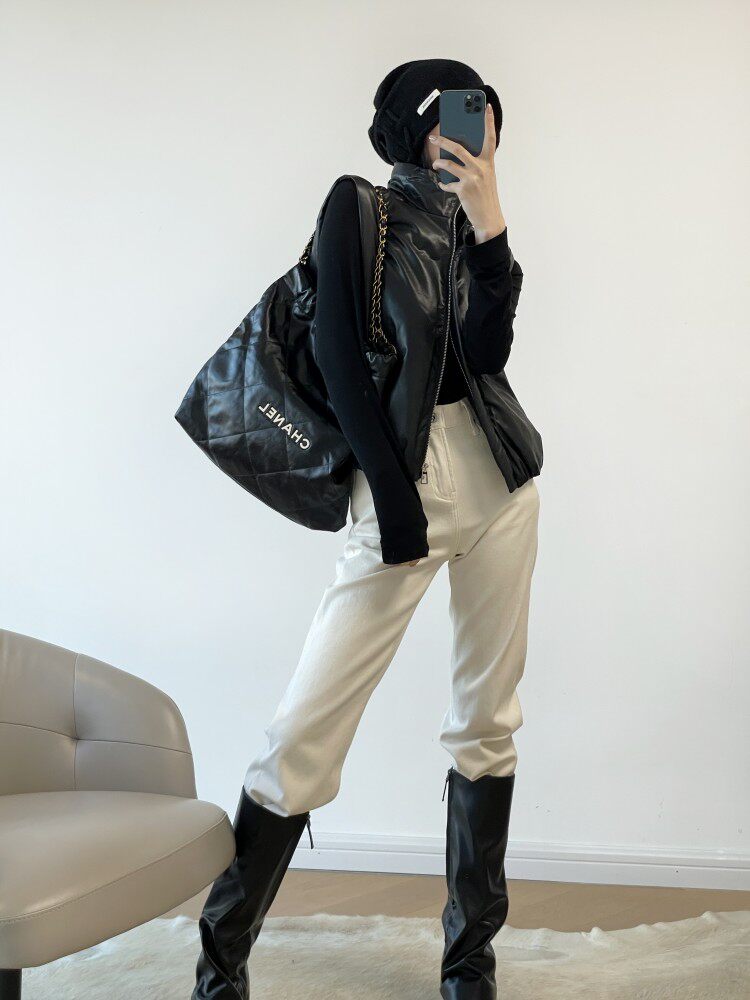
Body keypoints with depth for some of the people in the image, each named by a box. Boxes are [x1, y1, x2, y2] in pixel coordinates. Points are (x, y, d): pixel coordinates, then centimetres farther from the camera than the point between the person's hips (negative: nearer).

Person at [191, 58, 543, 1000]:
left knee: (488, 718, 8)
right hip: (401, 479, -5)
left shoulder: (470, 226, 15)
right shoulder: (359, 208, 1)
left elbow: (486, 351, -2)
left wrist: (489, 226, -11)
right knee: (306, 729, -9)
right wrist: (400, 503, -15)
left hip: (499, 476, 6)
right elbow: (339, 356, -9)